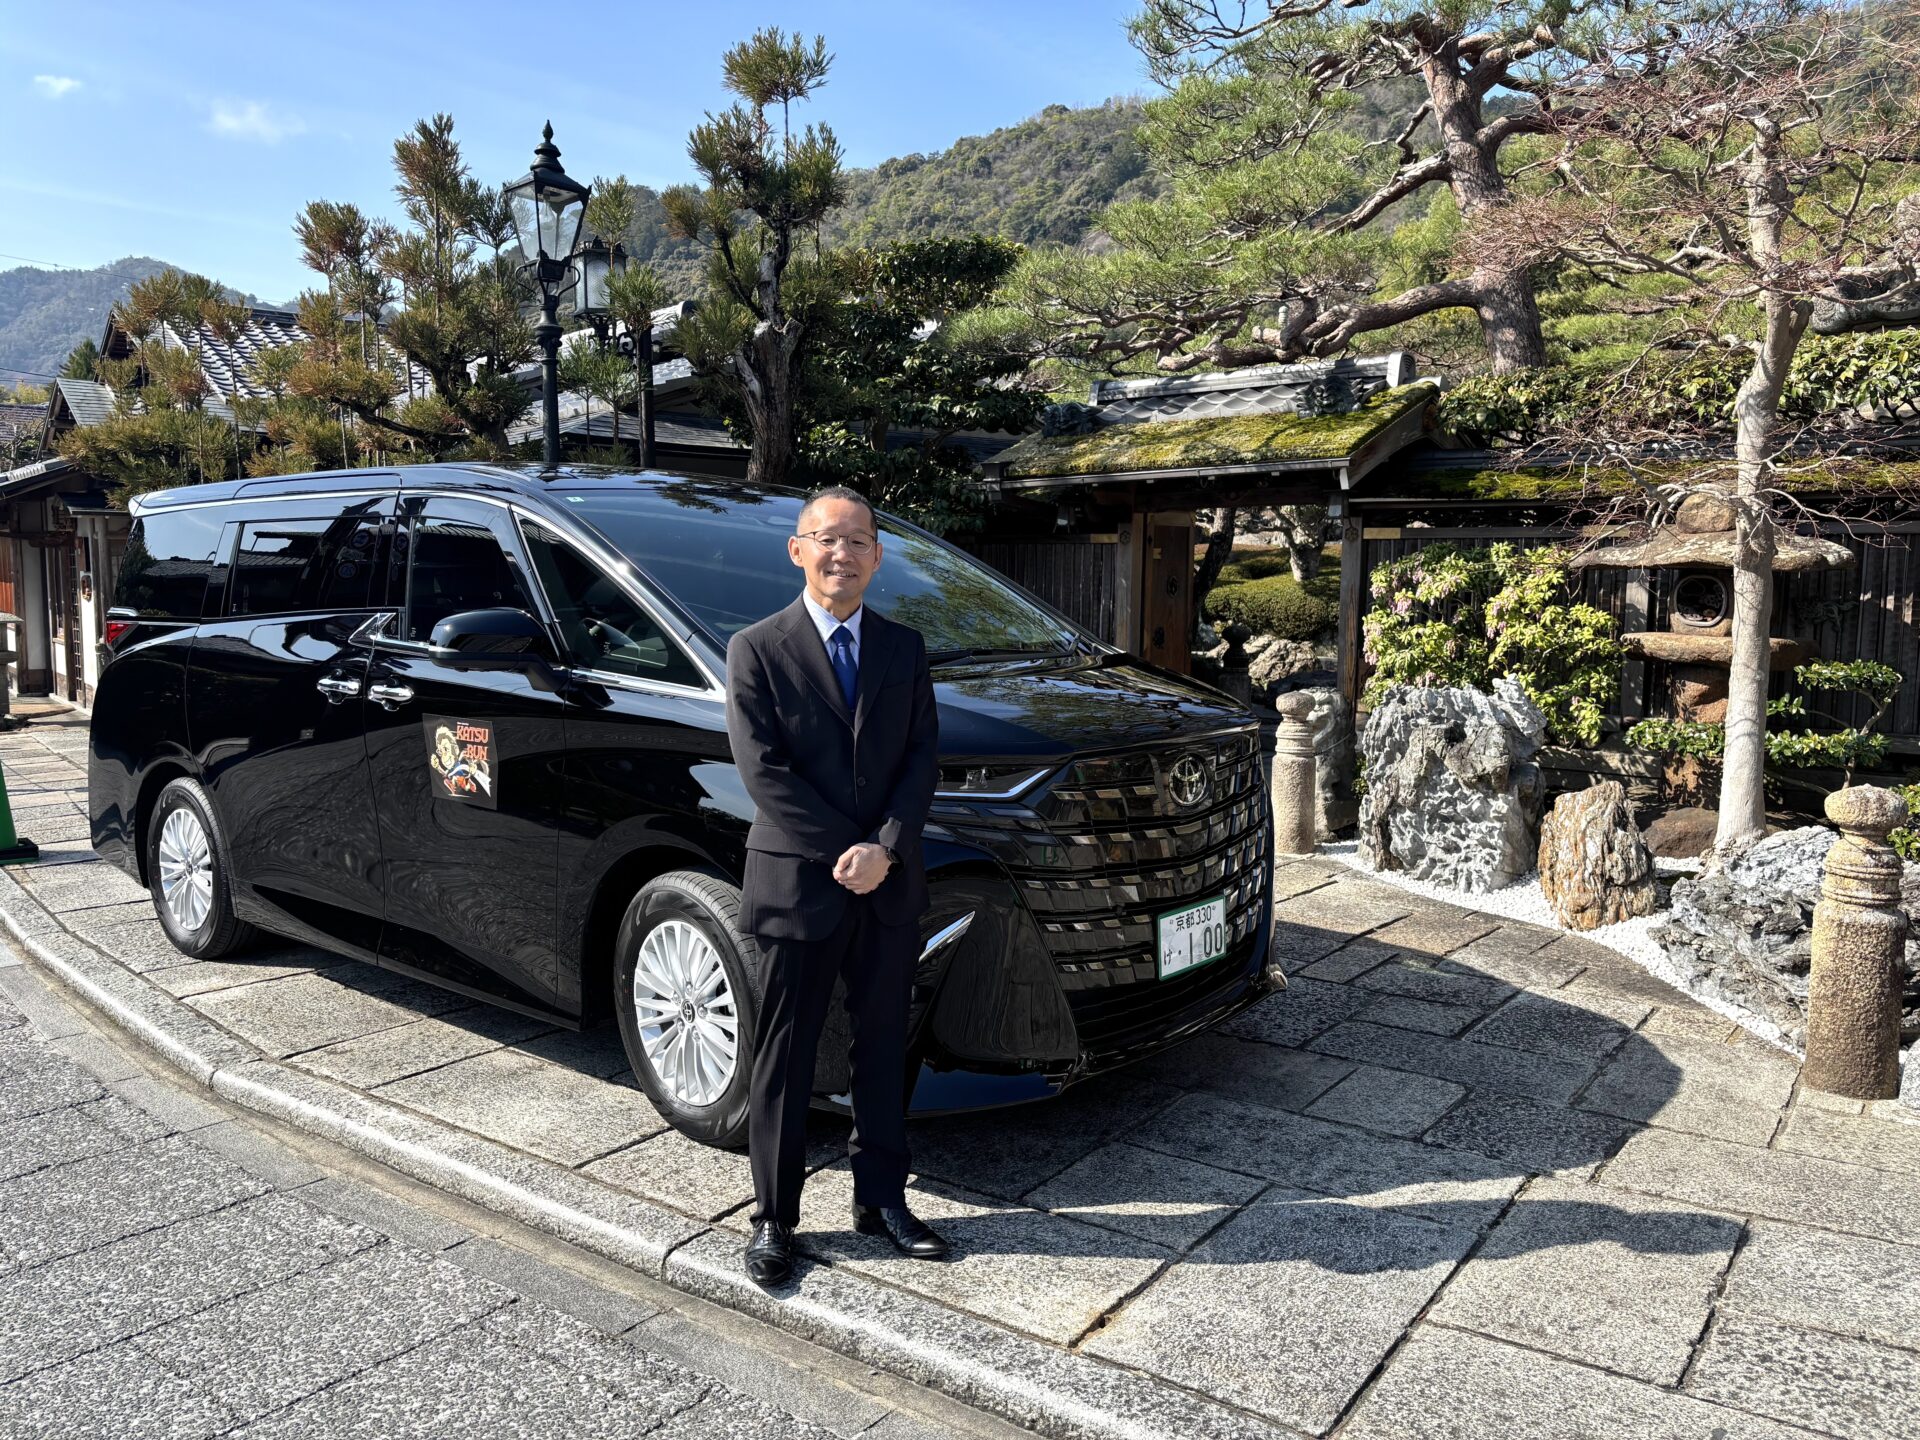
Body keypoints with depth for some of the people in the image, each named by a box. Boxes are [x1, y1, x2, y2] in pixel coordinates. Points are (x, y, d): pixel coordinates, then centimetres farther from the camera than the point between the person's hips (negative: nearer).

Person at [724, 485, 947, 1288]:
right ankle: (773, 1218, 21)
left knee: (883, 1050, 14)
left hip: (890, 887, 4)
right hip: (796, 884, -4)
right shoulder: (757, 650, -4)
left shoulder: (904, 648, 8)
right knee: (784, 1059, 7)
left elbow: (923, 755, 2)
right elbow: (764, 770, -11)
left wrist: (885, 847, -13)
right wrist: (846, 853, -15)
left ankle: (880, 1201, 30)